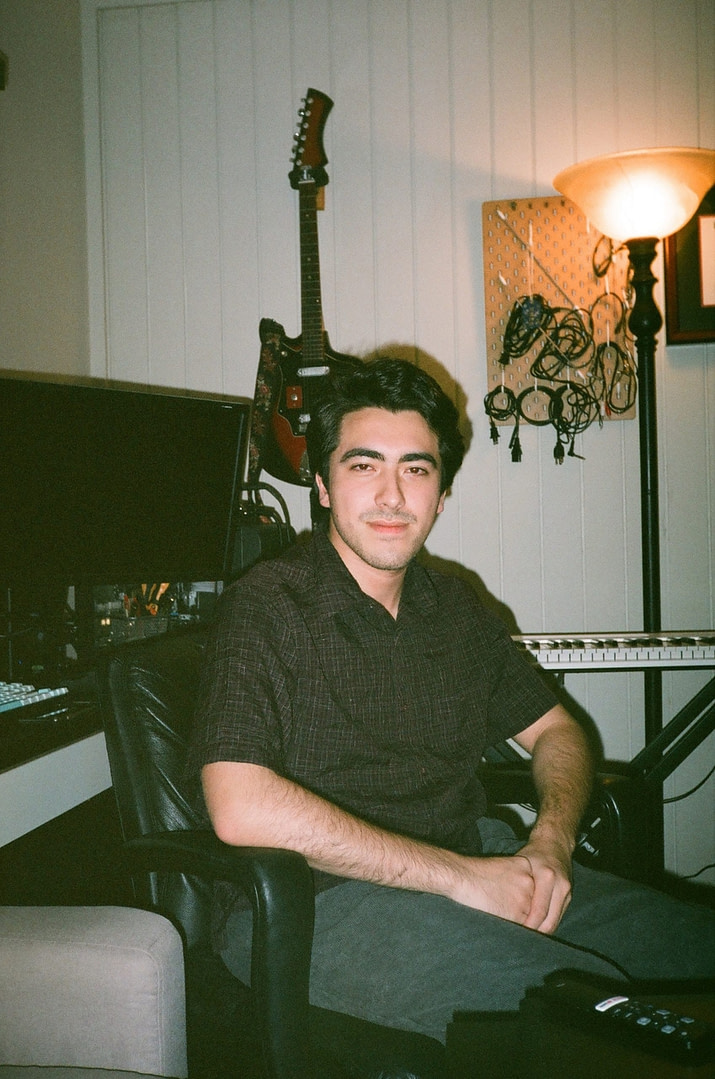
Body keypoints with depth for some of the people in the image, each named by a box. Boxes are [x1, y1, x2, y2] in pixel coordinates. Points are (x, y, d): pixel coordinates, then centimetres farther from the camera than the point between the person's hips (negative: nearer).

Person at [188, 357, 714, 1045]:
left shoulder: (456, 609, 13)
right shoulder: (266, 608, -8)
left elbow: (554, 730, 22)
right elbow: (242, 811, -21)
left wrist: (551, 842, -2)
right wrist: (460, 876, -19)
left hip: (478, 869, 7)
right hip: (313, 903, -6)